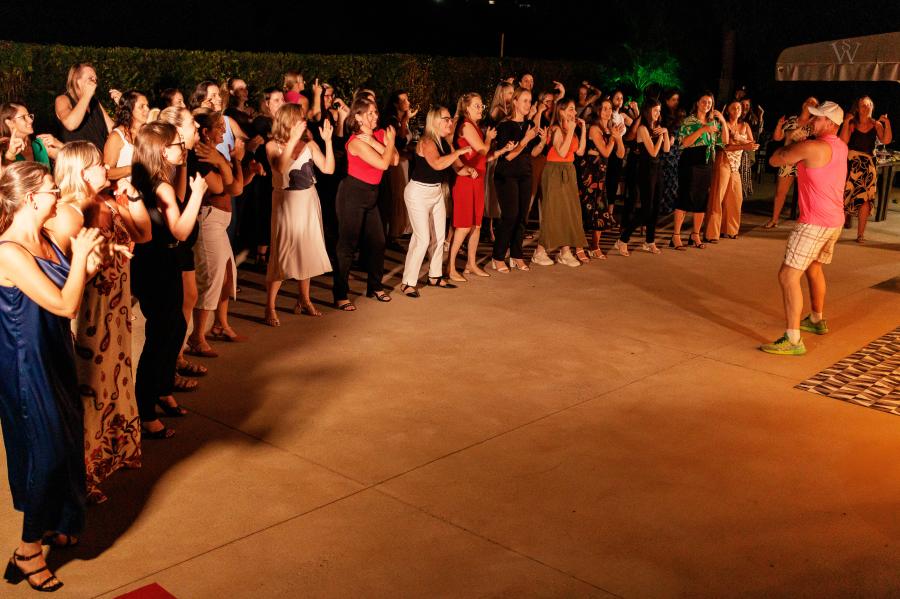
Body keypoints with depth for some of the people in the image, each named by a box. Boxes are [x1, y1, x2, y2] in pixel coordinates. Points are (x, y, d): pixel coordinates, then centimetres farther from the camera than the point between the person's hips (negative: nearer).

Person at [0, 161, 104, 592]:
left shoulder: (45, 241, 2)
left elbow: (71, 291, 11)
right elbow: (65, 304, -26)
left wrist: (87, 256, 1)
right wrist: (81, 254, -17)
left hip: (54, 357, 9)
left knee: (64, 441, 19)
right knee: (46, 450, 0)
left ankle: (55, 523, 39)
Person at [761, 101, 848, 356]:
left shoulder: (811, 147, -19)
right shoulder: (841, 147, 8)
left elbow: (774, 160, -7)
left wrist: (789, 144, 9)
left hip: (814, 223, -10)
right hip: (835, 220, 10)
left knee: (788, 276, -11)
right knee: (814, 268, 29)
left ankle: (793, 340, -16)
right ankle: (817, 320, 46)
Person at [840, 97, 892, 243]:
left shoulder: (876, 125, 4)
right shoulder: (852, 124, 0)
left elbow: (886, 140, -8)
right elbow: (843, 141, -12)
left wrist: (887, 124, -20)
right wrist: (846, 122, -16)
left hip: (868, 166, 1)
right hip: (851, 164, -1)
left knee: (865, 199, -1)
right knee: (843, 196, 3)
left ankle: (860, 234, 5)